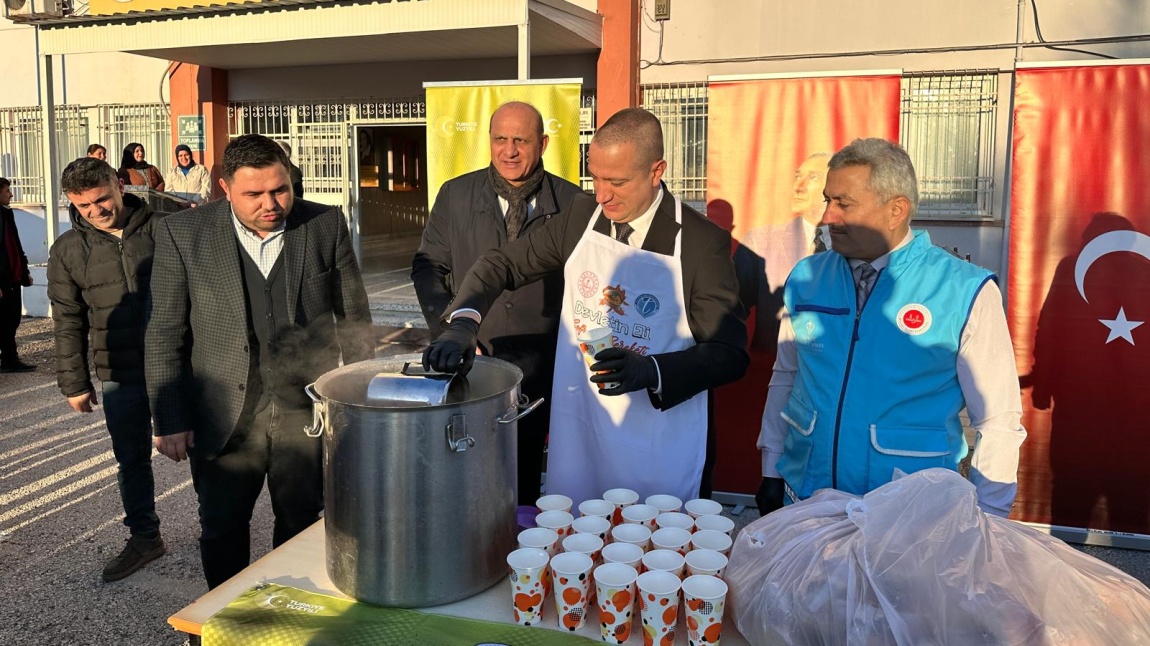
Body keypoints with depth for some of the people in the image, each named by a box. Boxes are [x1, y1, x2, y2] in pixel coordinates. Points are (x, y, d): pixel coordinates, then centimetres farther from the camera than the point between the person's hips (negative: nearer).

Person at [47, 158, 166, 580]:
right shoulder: (68, 250, 1)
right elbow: (68, 323, 6)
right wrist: (74, 383, 6)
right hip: (120, 374, 2)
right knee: (131, 458, 11)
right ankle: (144, 537, 27)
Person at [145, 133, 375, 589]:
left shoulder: (326, 225, -3)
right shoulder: (182, 234, -6)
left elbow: (354, 316, 5)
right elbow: (165, 334, -1)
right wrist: (171, 421, -2)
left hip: (308, 410, 0)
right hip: (225, 415, 0)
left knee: (301, 528, 13)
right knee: (222, 532, 14)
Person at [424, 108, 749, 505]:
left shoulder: (703, 241, -14)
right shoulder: (581, 215, -1)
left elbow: (730, 353, -13)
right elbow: (502, 265, 3)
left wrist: (651, 371, -29)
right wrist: (462, 324, -16)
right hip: (577, 437, 4)